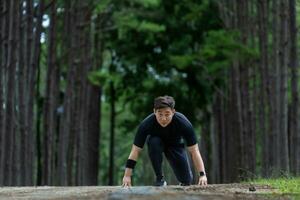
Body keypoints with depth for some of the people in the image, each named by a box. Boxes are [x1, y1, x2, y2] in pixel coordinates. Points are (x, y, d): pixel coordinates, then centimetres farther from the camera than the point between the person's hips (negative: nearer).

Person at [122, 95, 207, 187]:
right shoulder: (146, 124, -35)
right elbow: (135, 151, -31)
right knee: (153, 142, -36)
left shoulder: (184, 123, -35)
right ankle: (160, 178, -16)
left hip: (175, 144, 0)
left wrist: (202, 175, -40)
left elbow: (194, 151, -31)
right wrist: (127, 176, -37)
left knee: (186, 181, -12)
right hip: (158, 142, 0)